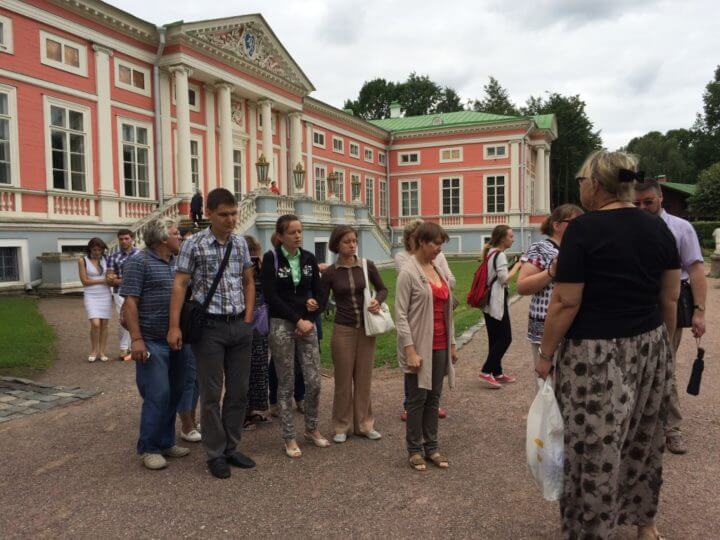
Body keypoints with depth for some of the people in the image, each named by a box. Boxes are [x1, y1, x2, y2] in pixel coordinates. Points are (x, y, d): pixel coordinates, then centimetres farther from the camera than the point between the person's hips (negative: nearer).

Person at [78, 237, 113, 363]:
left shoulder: (105, 260, 6)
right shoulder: (83, 261, -2)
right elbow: (85, 281, -7)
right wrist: (103, 281, -10)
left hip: (105, 295, 3)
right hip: (91, 296, -3)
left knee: (104, 324, 3)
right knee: (95, 324, -14)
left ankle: (102, 352, 12)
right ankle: (94, 350, 7)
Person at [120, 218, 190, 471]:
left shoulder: (177, 262, 13)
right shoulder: (138, 262, -8)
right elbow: (130, 302, -12)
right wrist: (136, 339, -19)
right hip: (152, 342, -7)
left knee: (174, 394, 12)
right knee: (157, 395, -6)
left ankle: (166, 442, 25)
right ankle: (149, 449, 9)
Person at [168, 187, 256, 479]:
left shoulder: (240, 243, 7)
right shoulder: (194, 243, -6)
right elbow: (179, 285, -6)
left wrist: (248, 320, 8)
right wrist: (174, 326, -12)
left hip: (240, 327, 5)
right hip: (210, 327, -5)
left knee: (238, 391, 11)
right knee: (212, 393, 4)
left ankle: (232, 448, 25)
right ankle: (215, 454, 17)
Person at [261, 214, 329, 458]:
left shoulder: (309, 258, 7)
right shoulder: (271, 258, -5)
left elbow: (317, 292, 10)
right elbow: (271, 296, -10)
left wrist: (308, 320, -4)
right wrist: (297, 319, -14)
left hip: (307, 323, 4)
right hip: (282, 325, -3)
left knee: (314, 381, 3)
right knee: (286, 384, 3)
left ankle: (311, 428, 25)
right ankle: (289, 438, 17)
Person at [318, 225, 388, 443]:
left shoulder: (367, 266, -1)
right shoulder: (330, 273, -5)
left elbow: (382, 289, 10)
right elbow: (321, 303, -1)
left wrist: (378, 300, -11)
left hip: (366, 329, 2)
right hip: (343, 330, -2)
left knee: (364, 378, 10)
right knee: (343, 380, 6)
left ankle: (364, 424, 24)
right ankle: (342, 426, 21)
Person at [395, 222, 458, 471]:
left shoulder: (438, 269, 10)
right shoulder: (408, 272, -10)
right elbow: (401, 314, -13)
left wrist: (452, 343, 16)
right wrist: (410, 350, -18)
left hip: (440, 345, 6)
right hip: (419, 346, -6)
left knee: (434, 397, 13)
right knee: (417, 398, 5)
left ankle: (431, 447, 25)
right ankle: (414, 449, 19)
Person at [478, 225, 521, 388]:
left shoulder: (490, 253, 14)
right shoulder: (500, 255, -14)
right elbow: (505, 279, -20)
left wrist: (514, 267, 11)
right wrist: (517, 266, -8)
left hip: (488, 303, 9)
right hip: (497, 303, -9)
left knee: (495, 339, 13)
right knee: (505, 338, -3)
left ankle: (497, 372, 19)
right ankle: (486, 372, -5)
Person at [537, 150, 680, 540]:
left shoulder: (583, 229, -14)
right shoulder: (658, 227, 4)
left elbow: (565, 302, -15)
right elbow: (671, 297, 8)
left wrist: (546, 355, -6)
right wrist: (665, 344, 20)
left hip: (595, 355, -7)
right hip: (649, 349, 7)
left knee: (594, 446, 4)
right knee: (643, 439, 21)